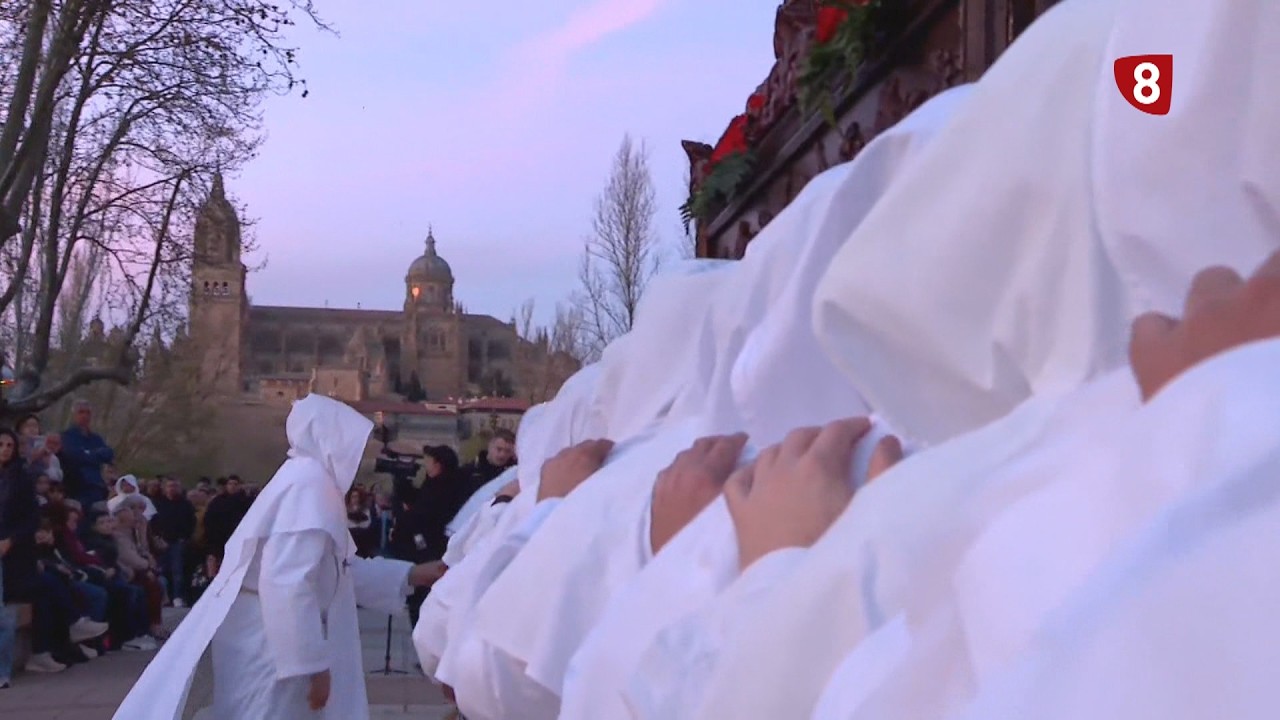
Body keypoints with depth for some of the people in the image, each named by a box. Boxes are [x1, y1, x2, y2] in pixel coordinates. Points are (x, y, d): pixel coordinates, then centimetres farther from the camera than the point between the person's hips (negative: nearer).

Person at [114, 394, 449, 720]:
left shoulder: (309, 481, 13)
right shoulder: (310, 484, -18)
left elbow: (337, 569, 19)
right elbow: (286, 583, -27)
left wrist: (412, 575, 16)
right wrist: (312, 662, -23)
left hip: (275, 643, 10)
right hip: (272, 648, -10)